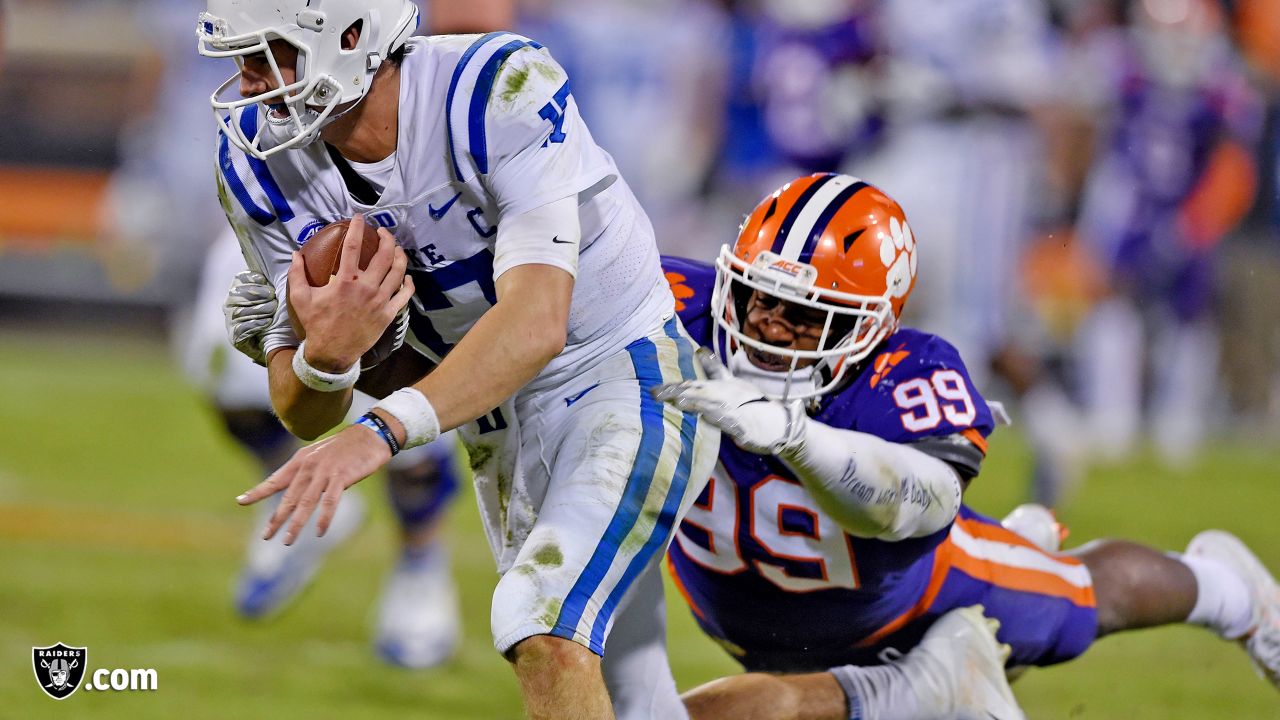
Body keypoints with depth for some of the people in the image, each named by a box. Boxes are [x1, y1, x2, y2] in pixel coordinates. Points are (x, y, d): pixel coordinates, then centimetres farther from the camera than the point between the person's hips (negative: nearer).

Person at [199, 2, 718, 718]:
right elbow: (306, 416, -7)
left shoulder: (501, 90, -28)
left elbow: (537, 323, -39)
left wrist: (381, 431, -51)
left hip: (628, 382, -6)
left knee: (545, 638, -27)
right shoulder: (259, 166, -11)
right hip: (497, 424, 6)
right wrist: (326, 354, -32)